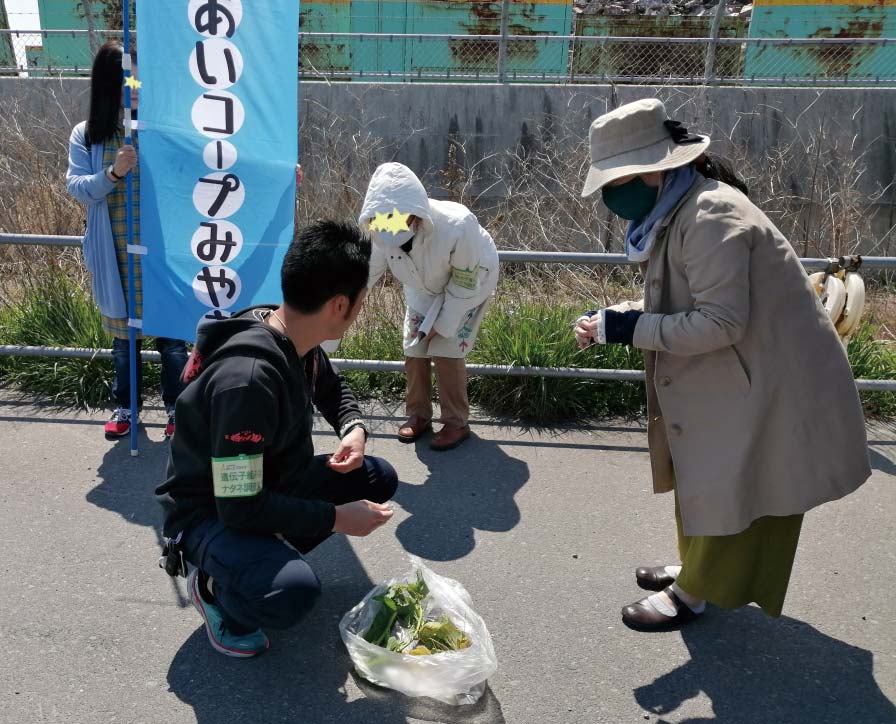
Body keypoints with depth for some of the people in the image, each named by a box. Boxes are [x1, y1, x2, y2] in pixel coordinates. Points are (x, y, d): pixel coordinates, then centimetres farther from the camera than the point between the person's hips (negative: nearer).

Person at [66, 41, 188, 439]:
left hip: (161, 249, -2)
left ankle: (175, 406, 22)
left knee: (170, 328, 5)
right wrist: (112, 174, -22)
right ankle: (125, 405, 31)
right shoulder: (86, 134, 1)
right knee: (123, 331, 15)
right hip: (116, 253, 2)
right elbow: (77, 188, -6)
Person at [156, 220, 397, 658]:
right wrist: (336, 518, -22)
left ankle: (270, 558, 9)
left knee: (378, 479, 5)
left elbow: (331, 387, 16)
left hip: (270, 486, 9)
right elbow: (240, 506, -32)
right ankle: (214, 587, -1)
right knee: (294, 591, -35)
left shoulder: (297, 341, -8)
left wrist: (354, 428, -5)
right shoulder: (248, 378, -35)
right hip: (210, 512, -9)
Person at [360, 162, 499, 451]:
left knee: (446, 350, -12)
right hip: (423, 289, 5)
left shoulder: (457, 226, -41)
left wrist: (442, 323, -19)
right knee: (414, 349, 4)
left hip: (470, 285, -5)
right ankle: (418, 414, 23)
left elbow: (465, 282, -27)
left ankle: (456, 423, 4)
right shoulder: (379, 232, -28)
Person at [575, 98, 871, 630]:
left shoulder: (711, 217, -28)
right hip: (732, 374, 10)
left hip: (765, 378, -10)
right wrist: (615, 318, -5)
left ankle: (691, 594, 23)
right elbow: (681, 302, 10)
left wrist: (630, 328, -25)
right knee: (704, 479, 21)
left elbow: (719, 322, -29)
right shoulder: (678, 209, 4)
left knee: (726, 486, 6)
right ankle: (697, 570, 40)